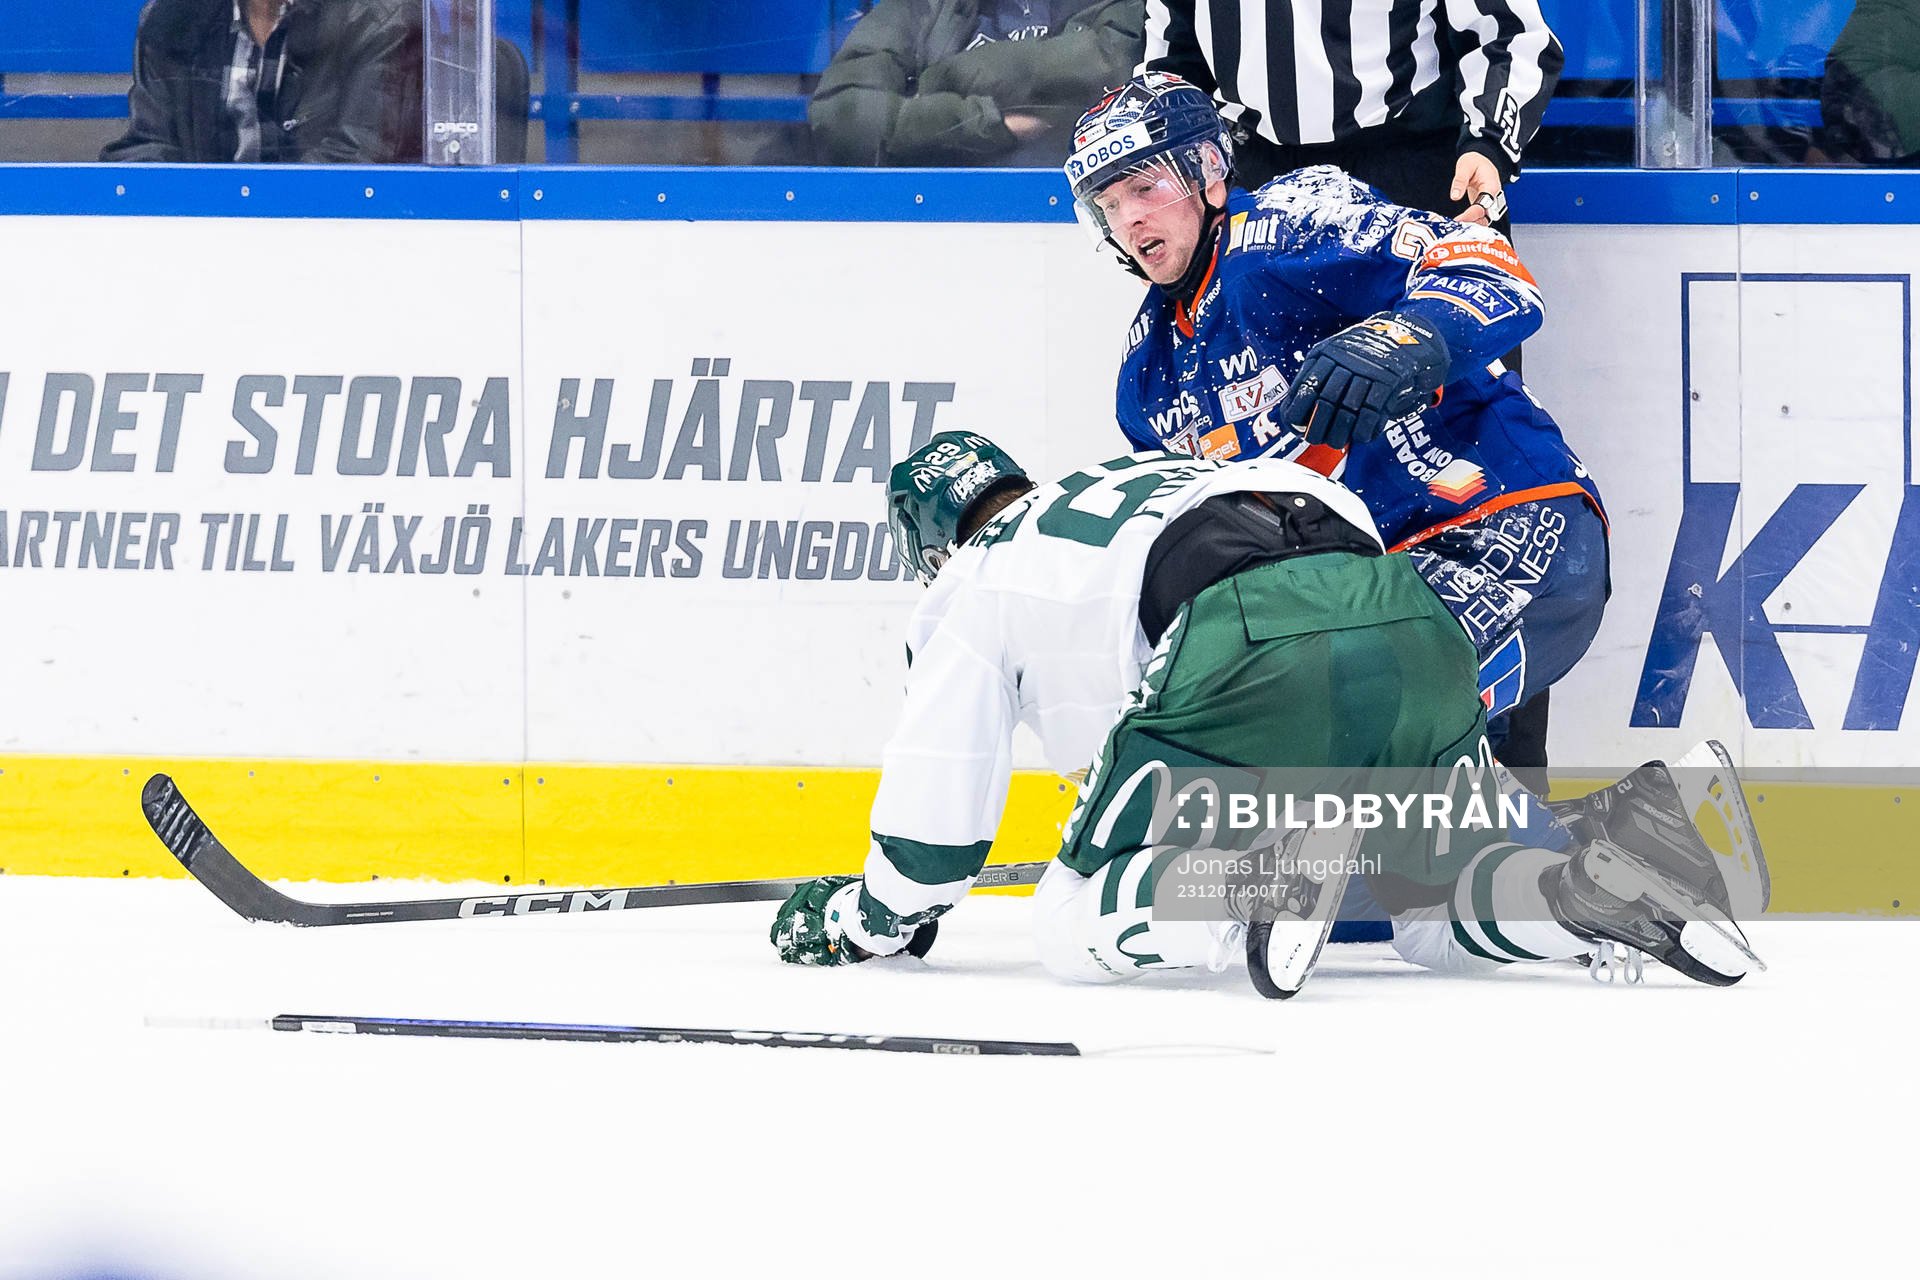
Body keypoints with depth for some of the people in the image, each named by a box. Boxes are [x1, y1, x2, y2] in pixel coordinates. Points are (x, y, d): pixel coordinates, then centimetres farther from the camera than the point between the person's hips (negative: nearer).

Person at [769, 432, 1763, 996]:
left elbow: (937, 792, 23)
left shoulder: (980, 580, 24)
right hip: (1414, 623, 6)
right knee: (1434, 908, 23)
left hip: (1260, 655, -6)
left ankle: (1259, 889, -26)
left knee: (1077, 920, 3)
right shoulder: (1143, 475, 43)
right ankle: (1606, 880, -8)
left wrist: (871, 920, 39)